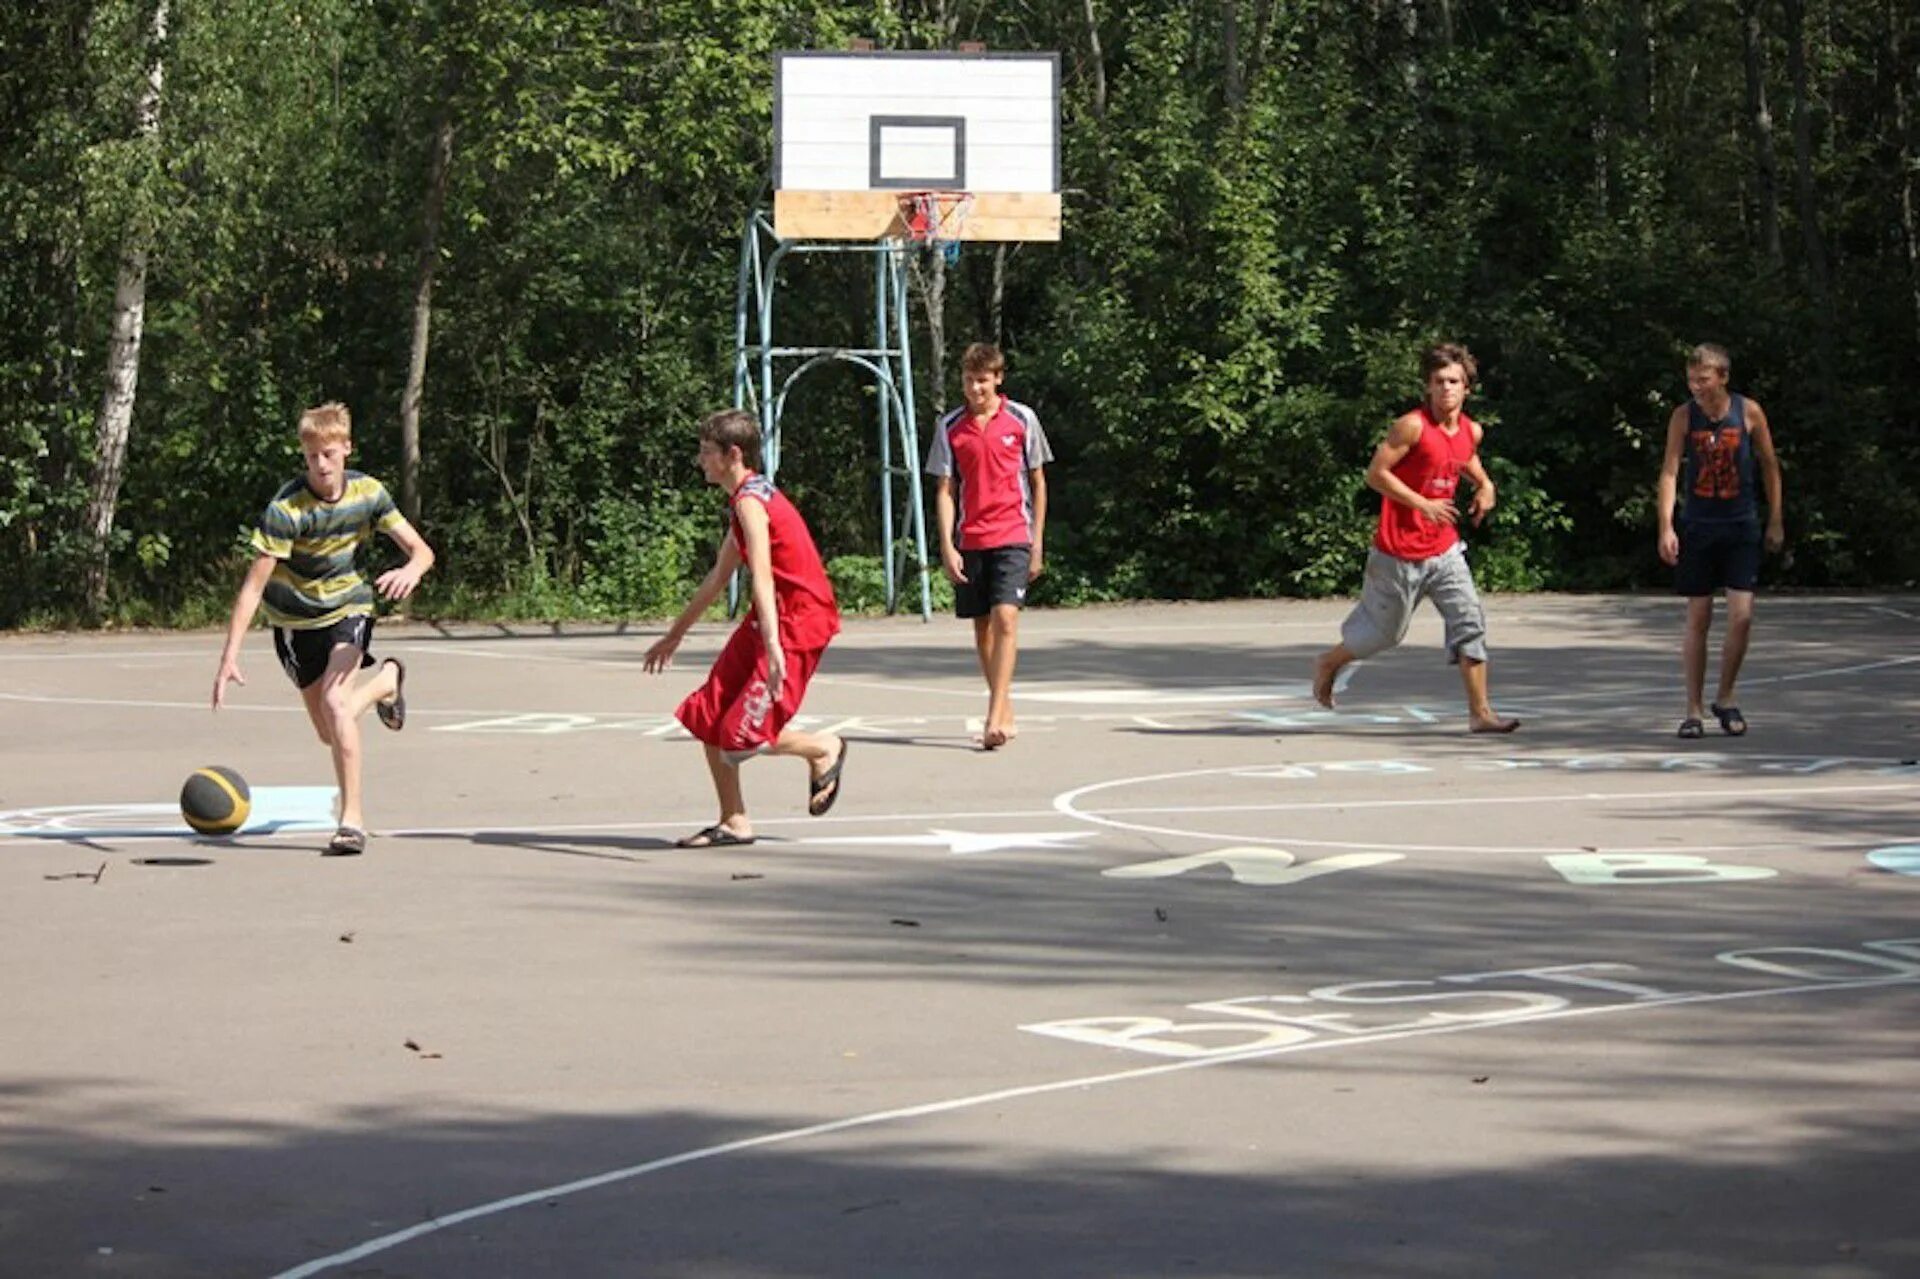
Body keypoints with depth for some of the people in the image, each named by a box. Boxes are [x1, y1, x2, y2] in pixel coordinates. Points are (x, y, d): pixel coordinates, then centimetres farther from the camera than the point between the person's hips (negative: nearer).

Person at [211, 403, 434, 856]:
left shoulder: (367, 493, -15)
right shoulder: (286, 509, -26)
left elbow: (421, 550, -12)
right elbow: (254, 584, -28)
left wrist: (410, 571, -38)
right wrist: (230, 656, -36)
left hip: (347, 605, 0)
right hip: (294, 618, 0)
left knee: (335, 702, -25)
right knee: (329, 732, 8)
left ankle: (352, 818, -20)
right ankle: (386, 681, 43)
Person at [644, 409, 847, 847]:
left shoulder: (750, 502, -18)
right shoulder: (745, 500, 15)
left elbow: (763, 580, -31)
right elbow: (717, 579, 26)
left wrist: (773, 647, -41)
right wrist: (675, 635, 33)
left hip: (798, 622, -10)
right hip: (769, 621, 10)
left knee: (744, 733, -13)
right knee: (707, 717, 7)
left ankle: (825, 749, 13)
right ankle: (734, 822, 14)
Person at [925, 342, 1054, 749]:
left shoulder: (1021, 419, 1)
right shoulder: (950, 427, 4)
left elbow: (1038, 482, 8)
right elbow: (945, 490, 5)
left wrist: (1037, 543, 5)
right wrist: (947, 546, -5)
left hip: (1012, 537, -3)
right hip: (969, 542, 3)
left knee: (1005, 617, -17)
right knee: (982, 625, 9)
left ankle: (996, 716, -21)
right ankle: (1004, 709, 22)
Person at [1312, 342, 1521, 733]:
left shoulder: (1471, 431, 3)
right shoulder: (1412, 426, -17)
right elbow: (1375, 474, -17)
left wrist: (1484, 485, 7)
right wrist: (1422, 504, -23)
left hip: (1444, 550, 5)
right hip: (1400, 551, -5)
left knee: (1470, 622, -7)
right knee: (1383, 631, 10)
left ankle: (1480, 713, -5)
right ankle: (1328, 665, 38)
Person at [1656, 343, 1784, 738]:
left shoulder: (1748, 412, -4)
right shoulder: (1683, 416, -5)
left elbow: (1769, 464, 6)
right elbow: (1670, 471, -8)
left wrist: (1775, 520, 8)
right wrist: (1666, 527, -18)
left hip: (1740, 527, 0)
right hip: (1697, 527, 0)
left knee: (1741, 616, -8)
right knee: (1698, 620, 3)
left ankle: (1725, 699, 11)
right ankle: (1694, 710, 10)